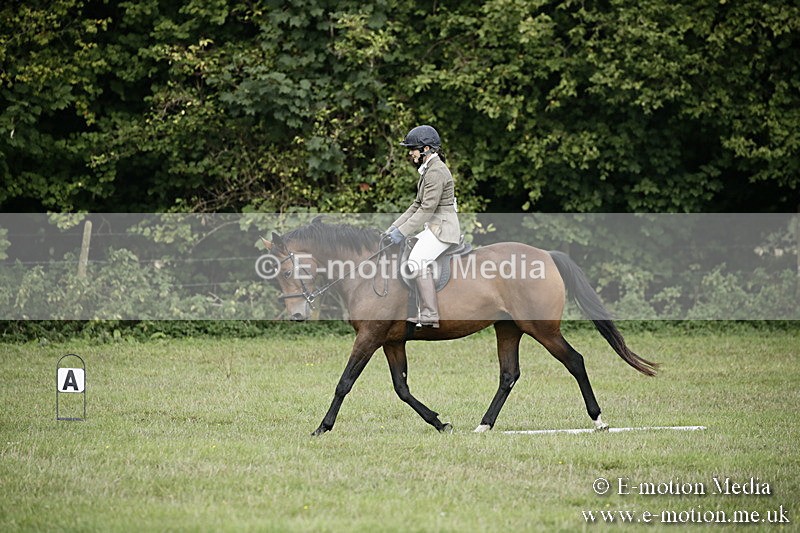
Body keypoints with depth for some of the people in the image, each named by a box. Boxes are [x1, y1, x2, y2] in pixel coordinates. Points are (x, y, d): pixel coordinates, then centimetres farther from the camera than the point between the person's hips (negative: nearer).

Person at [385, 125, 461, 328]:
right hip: (433, 228, 11)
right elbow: (417, 205, 22)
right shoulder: (428, 170, 18)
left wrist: (402, 231, -19)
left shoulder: (436, 171, -15)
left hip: (443, 228, -11)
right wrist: (395, 226, 13)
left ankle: (430, 315, -30)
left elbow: (427, 209, -20)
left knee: (418, 262, -27)